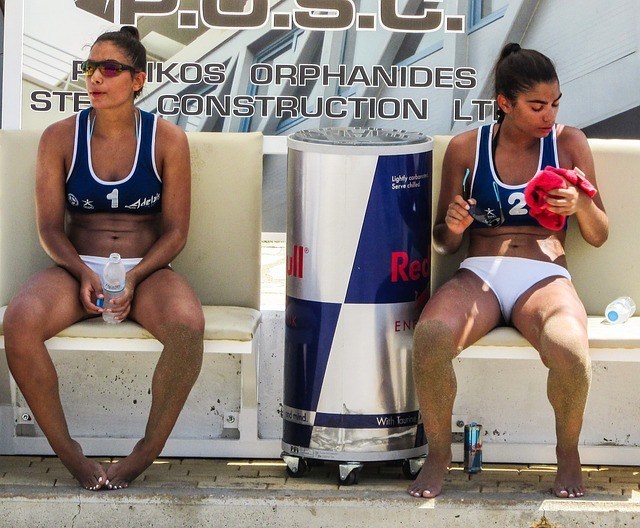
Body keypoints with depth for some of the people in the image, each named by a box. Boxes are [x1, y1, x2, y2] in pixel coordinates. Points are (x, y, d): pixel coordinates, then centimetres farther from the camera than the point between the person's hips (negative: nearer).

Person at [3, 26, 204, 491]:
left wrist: (133, 278, -16)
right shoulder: (60, 138, 4)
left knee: (188, 325, -36)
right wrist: (84, 274, -16)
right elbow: (49, 227, 3)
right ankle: (70, 455, -23)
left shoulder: (167, 140, 2)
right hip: (76, 268, 1)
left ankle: (145, 455, -22)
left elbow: (175, 231, 1)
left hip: (147, 270, -1)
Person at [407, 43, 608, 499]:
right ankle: (438, 454, -10)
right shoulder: (467, 148, 10)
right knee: (430, 337, -35)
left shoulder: (569, 144, 10)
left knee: (569, 348, -37)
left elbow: (599, 237, 14)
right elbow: (443, 244, 15)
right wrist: (453, 227, -9)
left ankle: (568, 453, -7)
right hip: (479, 274, 1)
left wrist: (581, 204, -8)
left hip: (544, 277, 0)